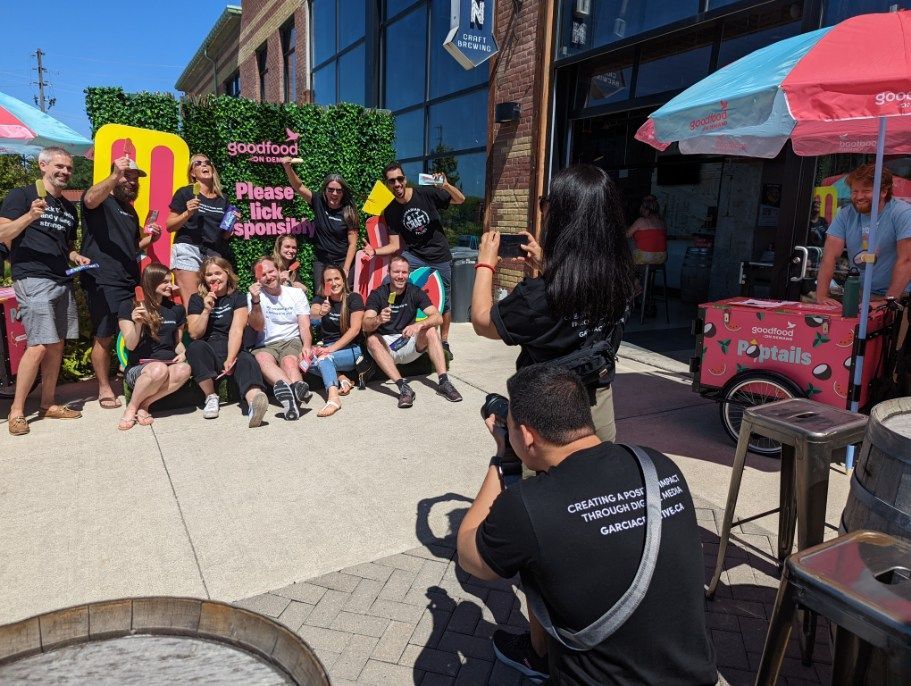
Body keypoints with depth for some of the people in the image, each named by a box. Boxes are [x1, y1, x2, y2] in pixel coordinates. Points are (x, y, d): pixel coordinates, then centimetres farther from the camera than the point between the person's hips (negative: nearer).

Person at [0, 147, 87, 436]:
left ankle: (48, 404, 17)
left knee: (57, 346, 7)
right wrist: (30, 216, -24)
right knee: (39, 346, -13)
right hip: (32, 279, -7)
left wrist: (76, 257, 7)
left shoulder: (69, 208, 19)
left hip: (62, 281, 7)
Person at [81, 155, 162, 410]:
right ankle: (105, 389, 8)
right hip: (102, 281, -7)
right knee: (103, 338, -2)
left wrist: (149, 238, 13)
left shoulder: (130, 210, 25)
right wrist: (115, 175, -36)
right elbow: (90, 199, -25)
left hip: (130, 282, 7)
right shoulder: (101, 200, 2)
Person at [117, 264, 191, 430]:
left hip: (169, 365, 3)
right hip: (138, 368, -3)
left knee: (184, 370, -34)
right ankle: (131, 407, -13)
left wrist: (182, 353, 0)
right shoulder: (129, 306, 1)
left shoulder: (176, 309, 13)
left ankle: (144, 405, -17)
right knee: (159, 369, -39)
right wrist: (137, 324, -23)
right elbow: (130, 345, -5)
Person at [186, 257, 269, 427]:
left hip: (232, 349, -1)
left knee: (247, 361, -33)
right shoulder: (197, 299, 11)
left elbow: (237, 330, -8)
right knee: (195, 347, -32)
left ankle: (254, 401, -64)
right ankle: (211, 398, -21)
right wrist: (206, 310, -11)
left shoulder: (237, 298, 7)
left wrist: (230, 360, -21)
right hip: (206, 352, 2)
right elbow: (195, 334, 2)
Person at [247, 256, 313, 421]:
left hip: (292, 341, 1)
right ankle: (296, 388, -65)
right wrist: (255, 301, -17)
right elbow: (257, 327, -1)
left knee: (289, 361, -35)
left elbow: (304, 325, 5)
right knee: (262, 358, -38)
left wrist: (307, 346, -17)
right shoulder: (253, 296, 11)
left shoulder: (296, 293, 14)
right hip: (265, 346, -1)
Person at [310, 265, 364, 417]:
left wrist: (331, 349, -21)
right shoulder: (320, 299, 9)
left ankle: (333, 397, -53)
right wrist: (320, 312, -40)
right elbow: (312, 314, -15)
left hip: (351, 349, -4)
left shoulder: (354, 298, -3)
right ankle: (340, 378, -17)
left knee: (324, 357, -35)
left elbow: (355, 329, -12)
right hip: (327, 348, 4)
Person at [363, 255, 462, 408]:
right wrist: (378, 320, -42)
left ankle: (444, 382, -29)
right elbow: (366, 326, -19)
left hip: (409, 346, 1)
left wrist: (419, 325, -34)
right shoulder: (377, 295, -6)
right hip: (386, 347, -1)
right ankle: (403, 387, -42)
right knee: (372, 340, -31)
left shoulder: (415, 292, -2)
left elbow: (437, 317, -14)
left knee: (430, 330, -22)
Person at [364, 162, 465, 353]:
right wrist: (374, 251, -22)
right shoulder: (390, 212, -4)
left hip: (440, 257, -1)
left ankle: (444, 341, 26)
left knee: (443, 301, 6)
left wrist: (446, 186, -24)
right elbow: (395, 245, -4)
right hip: (414, 255, 2)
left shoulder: (426, 193, -12)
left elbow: (460, 200, -4)